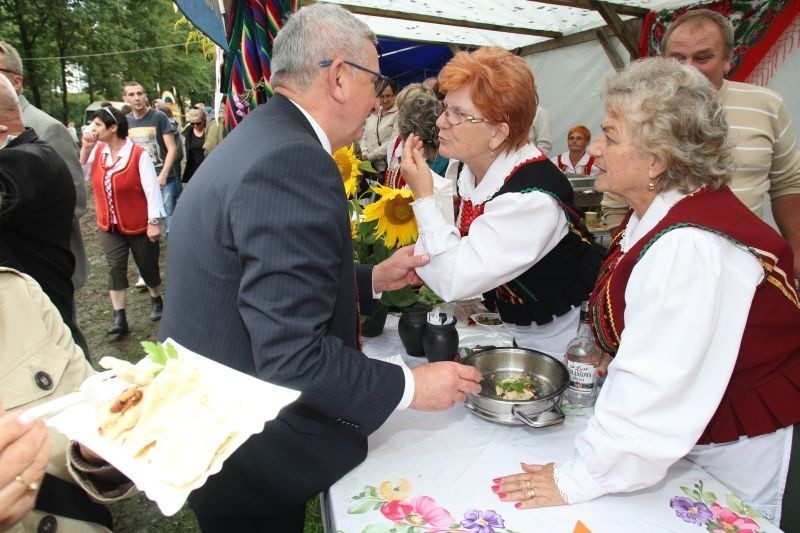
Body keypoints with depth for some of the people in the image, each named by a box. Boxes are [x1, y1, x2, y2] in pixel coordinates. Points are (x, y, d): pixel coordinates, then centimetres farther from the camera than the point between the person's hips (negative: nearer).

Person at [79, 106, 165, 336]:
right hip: (109, 225, 4)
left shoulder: (139, 154, -17)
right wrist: (85, 149, -10)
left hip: (138, 224, -4)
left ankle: (157, 301, 36)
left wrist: (153, 222, -17)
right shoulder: (96, 151, 0)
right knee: (115, 269, -1)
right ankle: (119, 318, 3)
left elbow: (151, 189, -16)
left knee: (147, 266, 11)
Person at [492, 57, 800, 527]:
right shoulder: (657, 212, -3)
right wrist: (613, 358, 0)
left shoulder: (692, 246, -34)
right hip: (692, 433, 8)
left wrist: (578, 479, -27)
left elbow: (658, 388, -34)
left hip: (738, 453, -8)